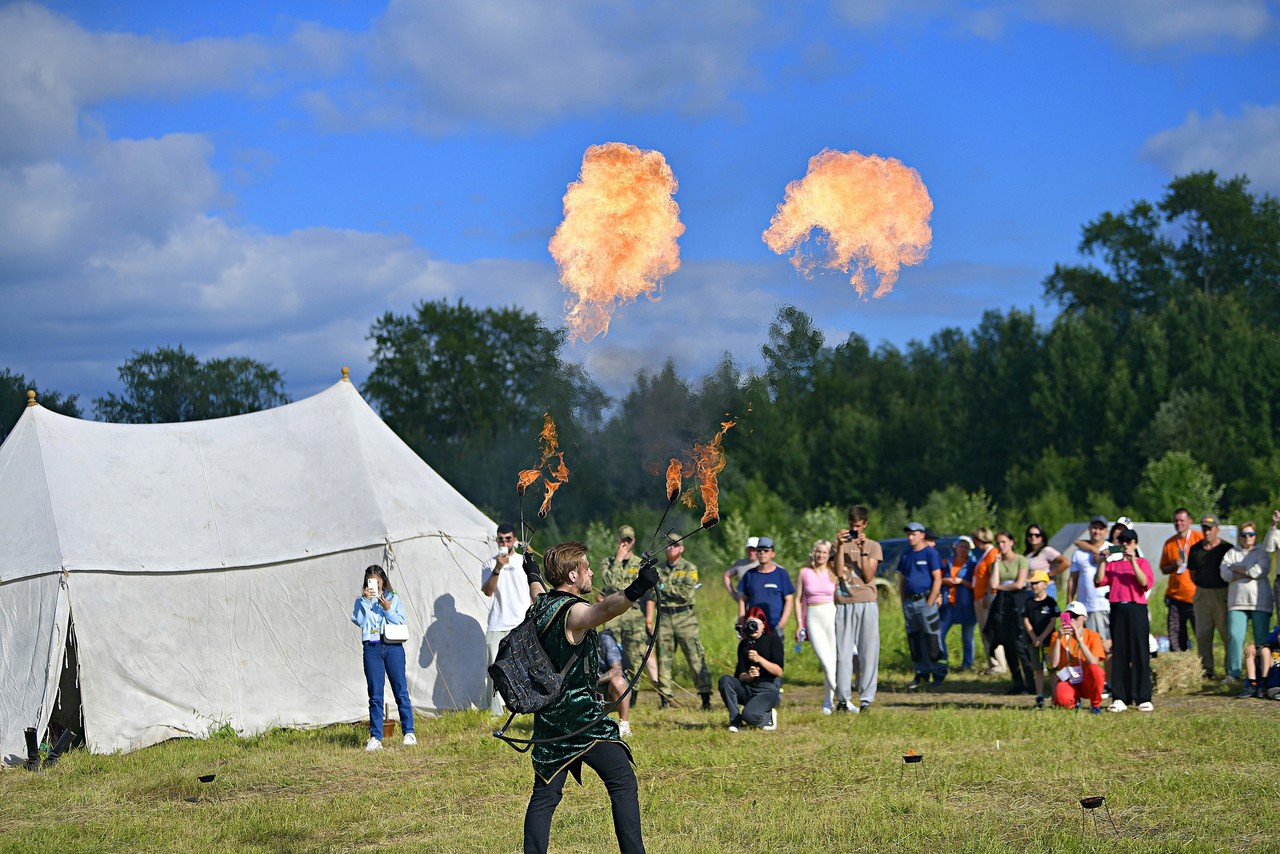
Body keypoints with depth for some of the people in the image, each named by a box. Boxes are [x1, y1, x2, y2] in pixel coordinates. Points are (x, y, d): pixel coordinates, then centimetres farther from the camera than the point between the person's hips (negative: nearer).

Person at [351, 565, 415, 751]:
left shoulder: (393, 598, 12)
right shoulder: (361, 601, 13)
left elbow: (401, 621, 3)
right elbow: (358, 620, -4)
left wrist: (387, 609, -10)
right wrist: (366, 600, -9)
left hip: (393, 647, 0)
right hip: (372, 648, 0)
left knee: (401, 691, -1)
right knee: (375, 695, 0)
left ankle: (409, 732, 5)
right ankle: (375, 738, 2)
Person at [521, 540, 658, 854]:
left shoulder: (541, 603, 9)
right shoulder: (573, 612, -16)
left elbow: (537, 590, 35)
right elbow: (605, 609, -39)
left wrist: (532, 573, 57)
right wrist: (636, 590, -56)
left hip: (549, 719, 8)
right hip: (582, 717, -8)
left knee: (545, 792, 9)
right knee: (623, 784, -2)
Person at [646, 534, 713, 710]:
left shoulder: (690, 569, 2)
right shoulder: (659, 570, 13)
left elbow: (688, 593, -11)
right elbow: (651, 596, 10)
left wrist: (666, 587, -7)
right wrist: (648, 618, 0)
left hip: (685, 618, -4)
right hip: (664, 618, 4)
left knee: (696, 658, -7)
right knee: (664, 659, 3)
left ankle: (706, 697, -6)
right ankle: (666, 698, 8)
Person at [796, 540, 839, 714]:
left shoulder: (833, 574, 8)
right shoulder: (805, 572, 8)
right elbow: (798, 599, 11)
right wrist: (799, 624, 5)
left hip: (832, 616, 1)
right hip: (813, 619, -1)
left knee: (833, 662, -1)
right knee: (826, 662, -14)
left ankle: (828, 702, 11)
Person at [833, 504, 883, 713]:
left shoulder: (873, 546, 9)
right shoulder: (840, 543, 12)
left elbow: (868, 576, -3)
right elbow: (839, 572, -2)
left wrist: (863, 550, -9)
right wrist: (841, 546, -7)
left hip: (867, 603, -1)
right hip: (844, 603, 1)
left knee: (868, 652, -3)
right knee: (843, 652, -3)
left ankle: (866, 698, -1)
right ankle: (843, 698, 1)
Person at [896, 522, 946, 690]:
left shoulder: (931, 553, -4)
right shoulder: (906, 555, 15)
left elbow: (937, 579, -9)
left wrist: (930, 602, -14)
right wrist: (903, 602, 10)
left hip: (925, 599, -7)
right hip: (909, 601, 7)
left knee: (932, 639, -7)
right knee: (914, 639, 8)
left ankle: (939, 674, -2)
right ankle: (921, 674, 14)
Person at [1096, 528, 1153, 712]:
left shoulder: (1141, 562, 7)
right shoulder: (1112, 564, 15)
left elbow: (1144, 582, -10)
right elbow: (1098, 580, 1)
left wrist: (1132, 561, -14)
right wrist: (1103, 561, -7)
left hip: (1136, 609, -3)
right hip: (1117, 609, 3)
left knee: (1140, 654, -3)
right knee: (1119, 654, 3)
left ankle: (1143, 698, -2)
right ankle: (1119, 698, 5)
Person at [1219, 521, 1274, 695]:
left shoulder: (1263, 553, 10)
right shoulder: (1231, 553, 16)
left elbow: (1259, 571, -9)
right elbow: (1226, 575, 0)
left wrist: (1236, 568, 0)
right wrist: (1249, 572, -6)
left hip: (1260, 602, -2)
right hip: (1237, 602, 2)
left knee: (1261, 640, -5)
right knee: (1235, 636, -15)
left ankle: (1258, 678, -3)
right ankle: (1233, 674, -13)